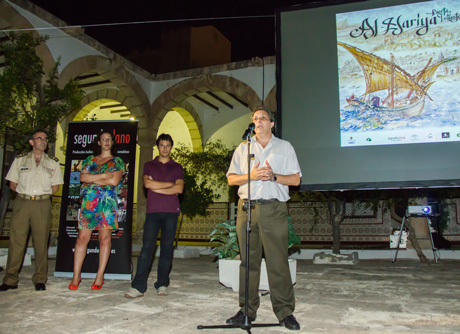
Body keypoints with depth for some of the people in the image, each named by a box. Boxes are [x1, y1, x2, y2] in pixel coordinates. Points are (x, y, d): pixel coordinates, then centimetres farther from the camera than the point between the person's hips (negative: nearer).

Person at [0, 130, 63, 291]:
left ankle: (40, 279, 8)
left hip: (42, 205, 0)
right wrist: (26, 193, 5)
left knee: (41, 242, -1)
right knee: (16, 241, -1)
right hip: (21, 203, 0)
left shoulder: (53, 163, 12)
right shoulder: (20, 160, 12)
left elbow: (55, 188, 10)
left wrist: (40, 194, 4)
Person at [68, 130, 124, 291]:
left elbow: (114, 181, -6)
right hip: (88, 202, 2)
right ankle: (76, 275, 7)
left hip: (107, 202, -2)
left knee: (105, 238, -1)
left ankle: (100, 276, 6)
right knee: (82, 238, -2)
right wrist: (104, 175, -6)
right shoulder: (90, 160, 18)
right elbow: (82, 177, 2)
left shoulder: (117, 161, 10)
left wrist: (93, 179, -2)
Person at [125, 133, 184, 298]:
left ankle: (162, 284, 9)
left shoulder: (177, 167, 13)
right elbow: (147, 183, -3)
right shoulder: (149, 165, 15)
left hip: (171, 211, 0)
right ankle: (138, 286, -5)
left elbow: (179, 188, -2)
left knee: (167, 248, 1)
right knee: (147, 247, -7)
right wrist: (170, 184, -2)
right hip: (153, 210, 0)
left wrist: (156, 188, -4)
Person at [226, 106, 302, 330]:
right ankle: (247, 310, 13)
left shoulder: (285, 147, 13)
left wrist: (274, 176, -11)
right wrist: (250, 176, -7)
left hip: (274, 209, -2)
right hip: (247, 208, 2)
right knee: (248, 260, 4)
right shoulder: (242, 148, 18)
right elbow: (231, 178, 11)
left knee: (278, 261, -5)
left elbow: (295, 179, 6)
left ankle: (285, 312, 5)